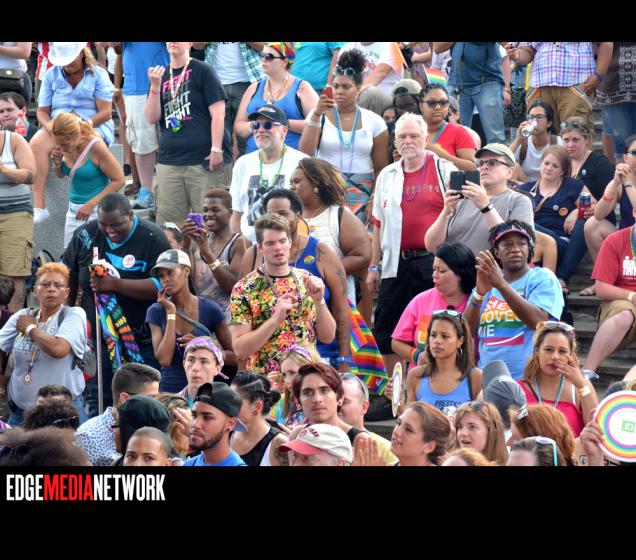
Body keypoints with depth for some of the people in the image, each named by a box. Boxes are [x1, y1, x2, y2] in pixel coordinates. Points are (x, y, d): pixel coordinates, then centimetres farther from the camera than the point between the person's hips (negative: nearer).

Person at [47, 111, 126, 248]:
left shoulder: (96, 146, -17)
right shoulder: (65, 145, 0)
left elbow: (119, 180, -14)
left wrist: (91, 204, -18)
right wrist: (57, 164, -6)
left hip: (96, 211, -6)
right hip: (74, 209, 6)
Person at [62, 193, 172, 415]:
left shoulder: (152, 238, -11)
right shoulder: (86, 234, 2)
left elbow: (161, 286, -21)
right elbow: (68, 272, 16)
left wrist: (115, 284, -25)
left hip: (142, 342, -4)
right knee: (98, 403, 7)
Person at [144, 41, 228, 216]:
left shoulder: (202, 71, 0)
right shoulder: (161, 75, 14)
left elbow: (218, 113, -5)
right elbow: (152, 118, 7)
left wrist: (216, 150, -13)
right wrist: (155, 86, -6)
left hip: (202, 161, -5)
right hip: (168, 161, 5)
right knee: (168, 223, 3)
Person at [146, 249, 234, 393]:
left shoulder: (209, 309, -1)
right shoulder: (156, 312, 2)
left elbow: (233, 357, 6)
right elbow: (164, 360, -10)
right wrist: (170, 313, -8)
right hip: (170, 390, 1)